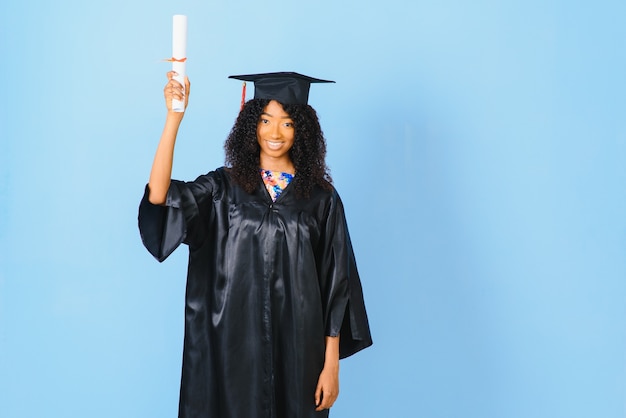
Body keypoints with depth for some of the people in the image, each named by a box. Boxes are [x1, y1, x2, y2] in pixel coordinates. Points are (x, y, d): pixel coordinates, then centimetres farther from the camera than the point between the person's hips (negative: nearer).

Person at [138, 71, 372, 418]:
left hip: (296, 347, 0)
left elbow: (336, 285, -1)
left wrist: (331, 364, -5)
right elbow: (159, 196, -16)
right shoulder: (223, 187, 1)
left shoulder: (320, 197, 0)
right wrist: (174, 117, -21)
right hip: (233, 345, 0)